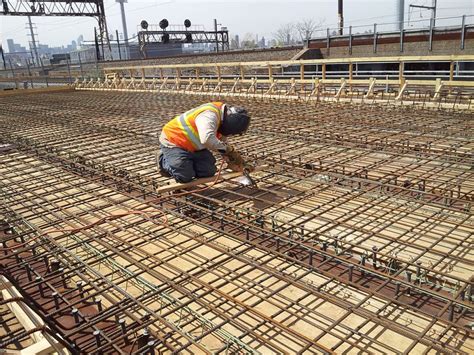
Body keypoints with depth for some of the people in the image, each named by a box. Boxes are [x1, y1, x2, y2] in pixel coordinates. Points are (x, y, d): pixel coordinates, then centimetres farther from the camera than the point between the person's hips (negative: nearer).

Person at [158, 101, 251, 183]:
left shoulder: (222, 120, -2)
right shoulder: (209, 115, -34)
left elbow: (223, 142, 9)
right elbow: (207, 139, -51)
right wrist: (228, 149, -36)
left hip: (193, 146, 9)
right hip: (173, 142, -9)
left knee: (209, 172, 1)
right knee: (185, 177, -17)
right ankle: (165, 161, 11)